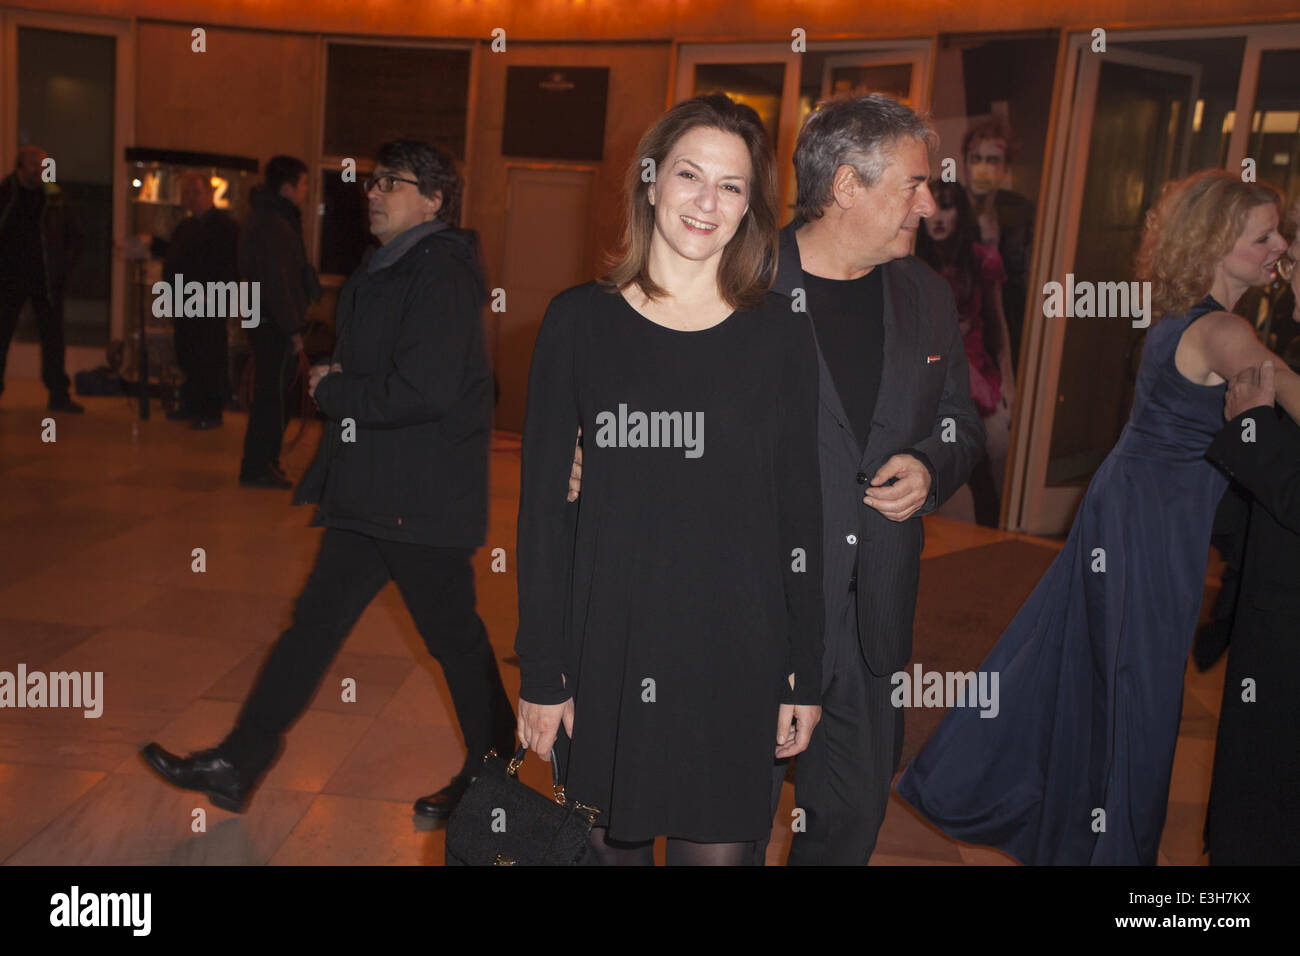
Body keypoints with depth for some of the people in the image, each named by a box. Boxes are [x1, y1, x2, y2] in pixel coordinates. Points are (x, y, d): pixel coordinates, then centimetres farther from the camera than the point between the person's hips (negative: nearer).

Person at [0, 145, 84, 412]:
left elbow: (75, 234, 13)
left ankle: (58, 395, 8)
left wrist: (66, 266, 2)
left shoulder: (55, 197, 5)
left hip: (46, 279, 2)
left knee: (53, 337, 3)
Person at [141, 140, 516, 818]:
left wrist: (332, 393, -12)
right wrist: (337, 381, 5)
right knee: (316, 621, 13)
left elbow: (424, 391, -25)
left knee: (452, 635, 4)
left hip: (421, 499, -10)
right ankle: (237, 767, 22)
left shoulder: (439, 272, -16)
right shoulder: (387, 268, 17)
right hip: (370, 491, 10)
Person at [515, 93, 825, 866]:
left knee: (719, 844, 6)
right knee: (610, 841, 13)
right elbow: (544, 505, -1)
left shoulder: (782, 334, 1)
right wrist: (541, 672, -3)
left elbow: (801, 516, 4)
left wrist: (805, 674, 2)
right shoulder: (581, 322, -1)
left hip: (737, 657, 0)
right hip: (606, 651, 0)